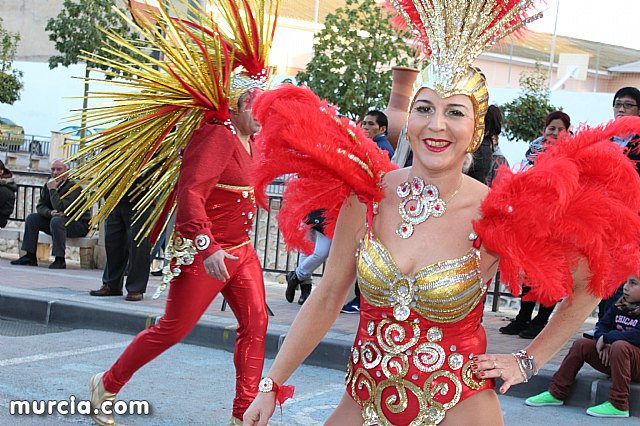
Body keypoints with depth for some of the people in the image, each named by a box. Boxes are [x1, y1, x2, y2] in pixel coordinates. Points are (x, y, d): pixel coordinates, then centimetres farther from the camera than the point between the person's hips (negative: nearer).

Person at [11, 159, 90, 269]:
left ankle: (60, 260, -32)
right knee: (32, 218, -3)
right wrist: (50, 212, -22)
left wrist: (52, 190, -25)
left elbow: (60, 208, -30)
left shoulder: (74, 187, -20)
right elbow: (40, 206, 0)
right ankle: (30, 256, -4)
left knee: (57, 220, -36)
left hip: (79, 224, -8)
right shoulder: (48, 185, 4)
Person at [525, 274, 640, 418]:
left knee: (619, 346, -36)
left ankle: (618, 405, -29)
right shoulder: (619, 306, 7)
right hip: (612, 361, 8)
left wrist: (606, 338, -20)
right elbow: (603, 324, 10)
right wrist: (603, 344, -12)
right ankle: (556, 394, 4)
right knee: (581, 345, -1)